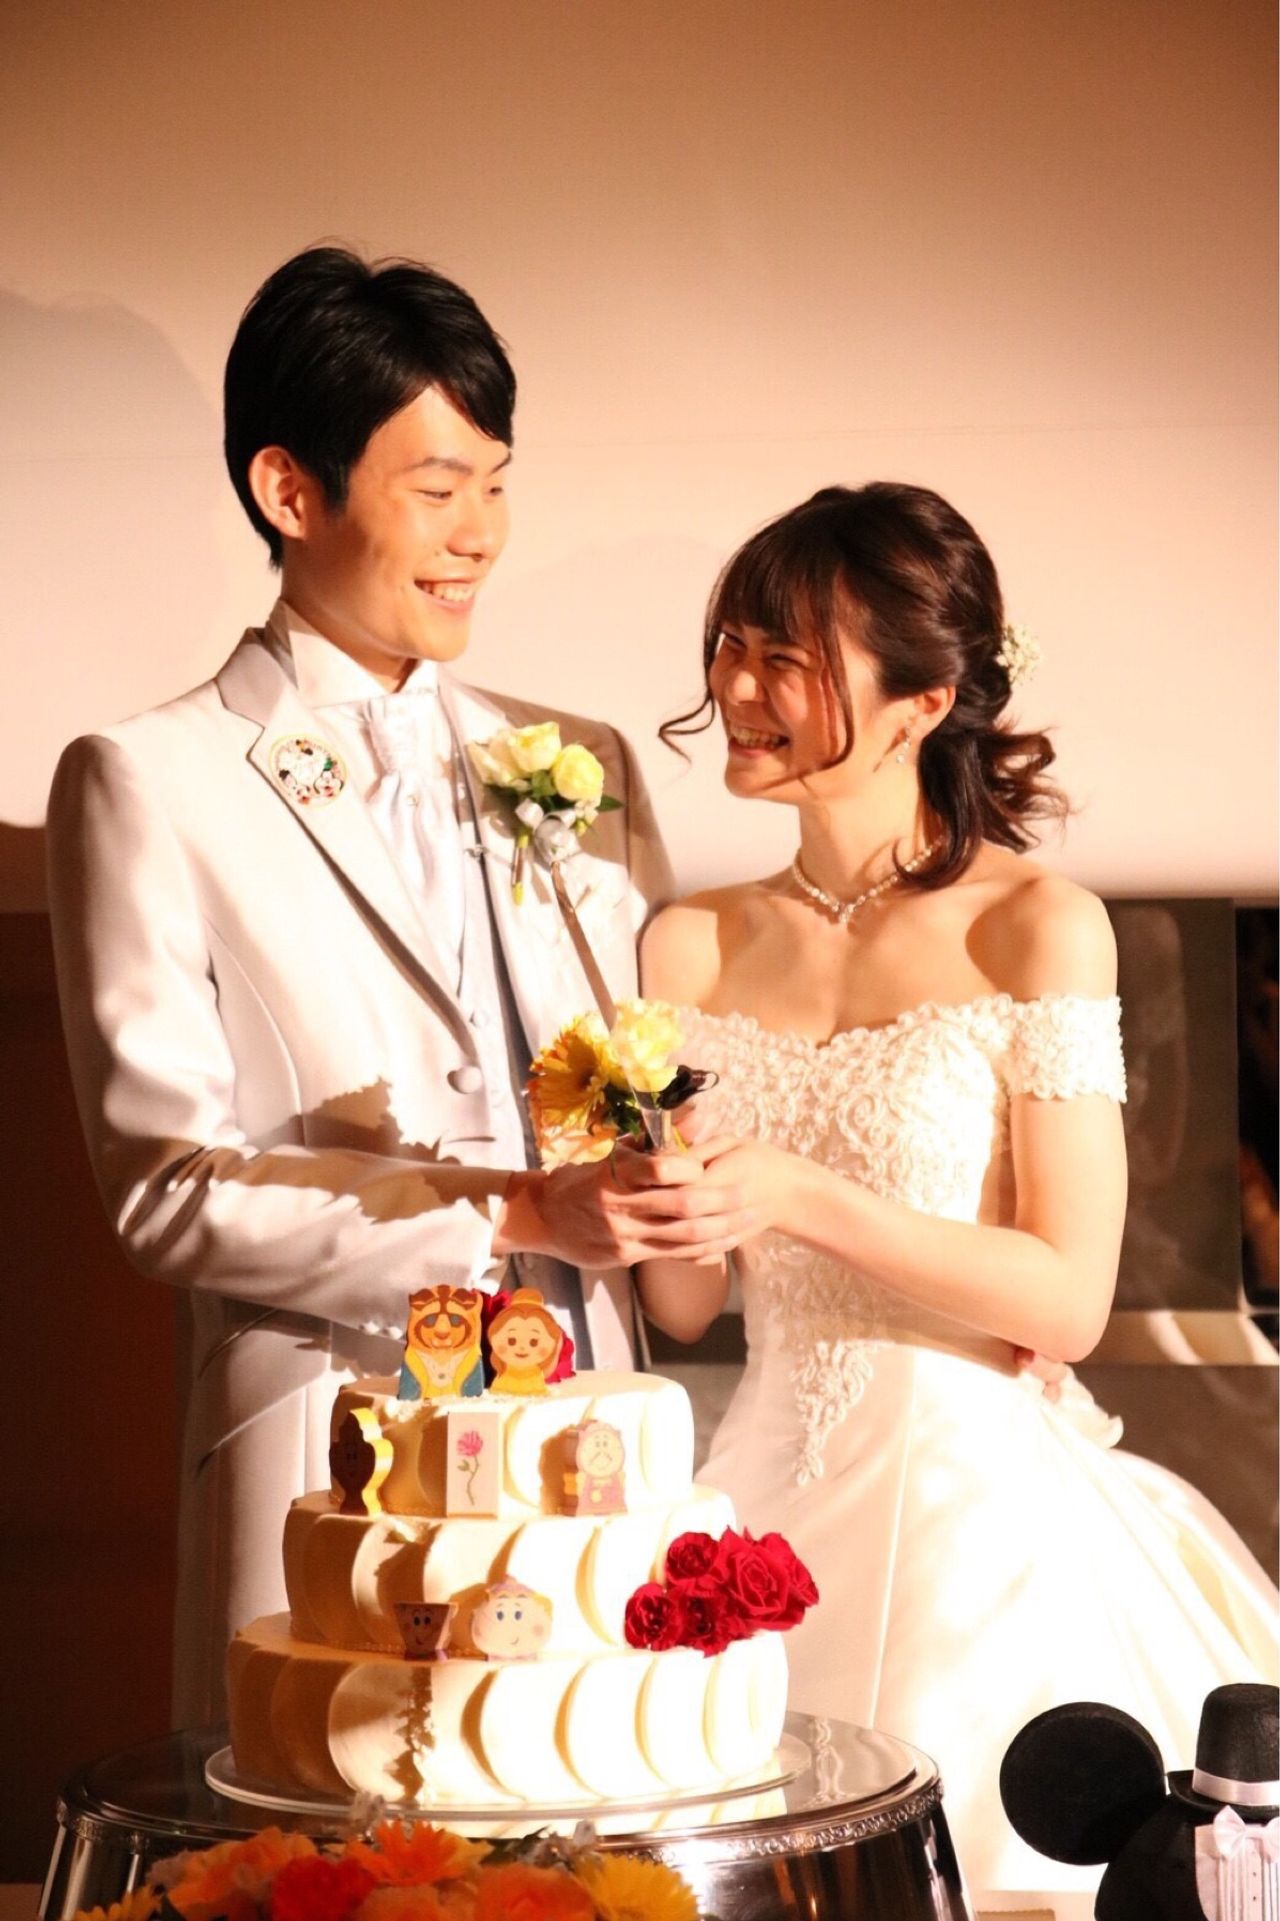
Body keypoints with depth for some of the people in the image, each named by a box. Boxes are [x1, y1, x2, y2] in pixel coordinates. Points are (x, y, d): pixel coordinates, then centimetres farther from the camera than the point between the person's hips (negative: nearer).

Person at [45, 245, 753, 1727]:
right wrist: (511, 1216, -15)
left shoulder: (582, 768, 14)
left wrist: (677, 1184, -4)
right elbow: (163, 1188, -8)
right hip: (328, 1453, -4)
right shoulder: (147, 785, -2)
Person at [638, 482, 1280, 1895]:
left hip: (981, 1505, -4)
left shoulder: (1036, 927, -8)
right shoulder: (692, 948, 5)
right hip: (773, 1497, 4)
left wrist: (799, 1198, -20)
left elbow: (1068, 1301, -12)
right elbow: (685, 1306, 8)